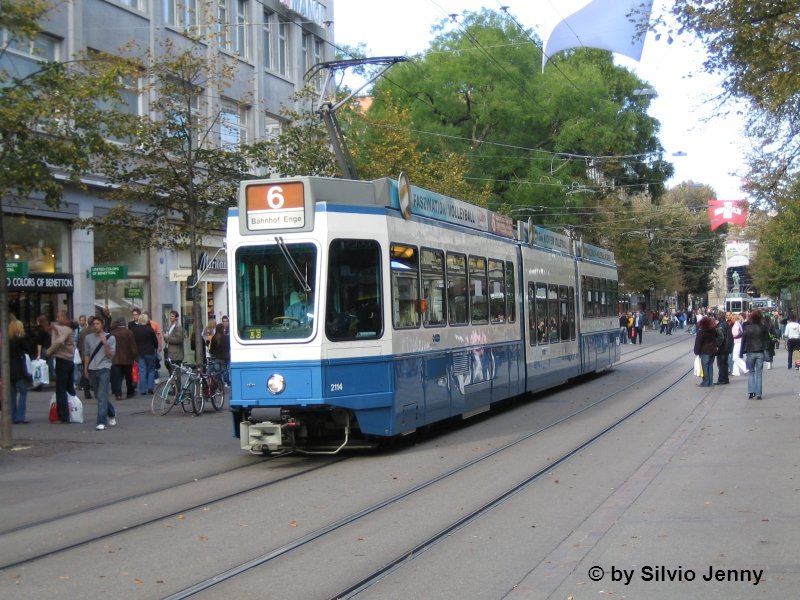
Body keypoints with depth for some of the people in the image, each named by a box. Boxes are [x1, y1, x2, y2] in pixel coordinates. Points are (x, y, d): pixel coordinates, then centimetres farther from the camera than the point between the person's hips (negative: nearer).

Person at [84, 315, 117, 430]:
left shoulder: (110, 338, 0)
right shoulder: (88, 338, 9)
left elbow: (111, 355, -4)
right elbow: (86, 355, 17)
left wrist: (105, 343, -16)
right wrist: (85, 369, 13)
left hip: (104, 369, -4)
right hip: (92, 370, 4)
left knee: (102, 396, -13)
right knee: (99, 396, 13)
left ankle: (101, 422, -15)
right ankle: (111, 414, 34)